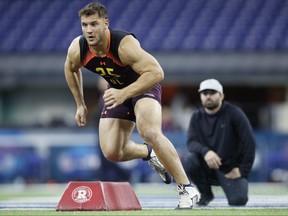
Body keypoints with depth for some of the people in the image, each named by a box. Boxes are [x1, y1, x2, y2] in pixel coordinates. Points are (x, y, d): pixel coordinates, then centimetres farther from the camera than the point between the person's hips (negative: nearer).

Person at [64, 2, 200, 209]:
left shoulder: (124, 44, -35)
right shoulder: (77, 50, -19)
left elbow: (156, 72, -38)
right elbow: (70, 69, 6)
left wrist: (124, 94, -46)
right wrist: (80, 104, 11)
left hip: (145, 85, -6)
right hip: (117, 90, 6)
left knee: (149, 131, -32)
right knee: (112, 153, -4)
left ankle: (187, 189, -23)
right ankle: (149, 153, 30)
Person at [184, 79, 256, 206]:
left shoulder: (234, 113, -7)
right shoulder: (197, 117, 3)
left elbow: (249, 141, -10)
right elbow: (191, 142, -10)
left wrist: (243, 169, -13)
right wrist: (205, 151, -32)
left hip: (230, 168, -2)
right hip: (207, 167, 2)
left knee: (238, 200, -25)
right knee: (190, 160, -30)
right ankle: (205, 193, -3)